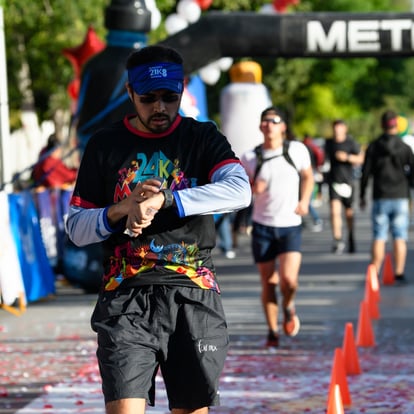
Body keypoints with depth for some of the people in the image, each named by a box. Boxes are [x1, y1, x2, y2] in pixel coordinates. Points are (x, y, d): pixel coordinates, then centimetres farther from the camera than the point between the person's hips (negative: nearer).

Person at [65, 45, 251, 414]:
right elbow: (76, 228, 10)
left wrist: (162, 200, -21)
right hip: (126, 299, 0)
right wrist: (122, 208, -10)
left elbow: (239, 190, -12)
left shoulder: (203, 138, 8)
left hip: (194, 299, 1)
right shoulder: (104, 145, 9)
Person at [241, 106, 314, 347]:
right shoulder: (250, 158, -1)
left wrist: (304, 201, 0)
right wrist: (252, 189, -14)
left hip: (290, 225, -1)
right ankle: (273, 332, 19)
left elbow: (308, 176, 15)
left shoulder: (297, 150, -2)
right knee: (268, 282, 4)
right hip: (262, 226, 1)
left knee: (289, 279, -17)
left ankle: (288, 307, 18)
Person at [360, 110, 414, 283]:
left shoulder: (373, 147, -1)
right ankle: (399, 273, 0)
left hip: (381, 198, 1)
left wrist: (362, 195, 8)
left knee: (379, 238, 2)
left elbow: (365, 173, 0)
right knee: (400, 238, 3)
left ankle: (375, 273, -2)